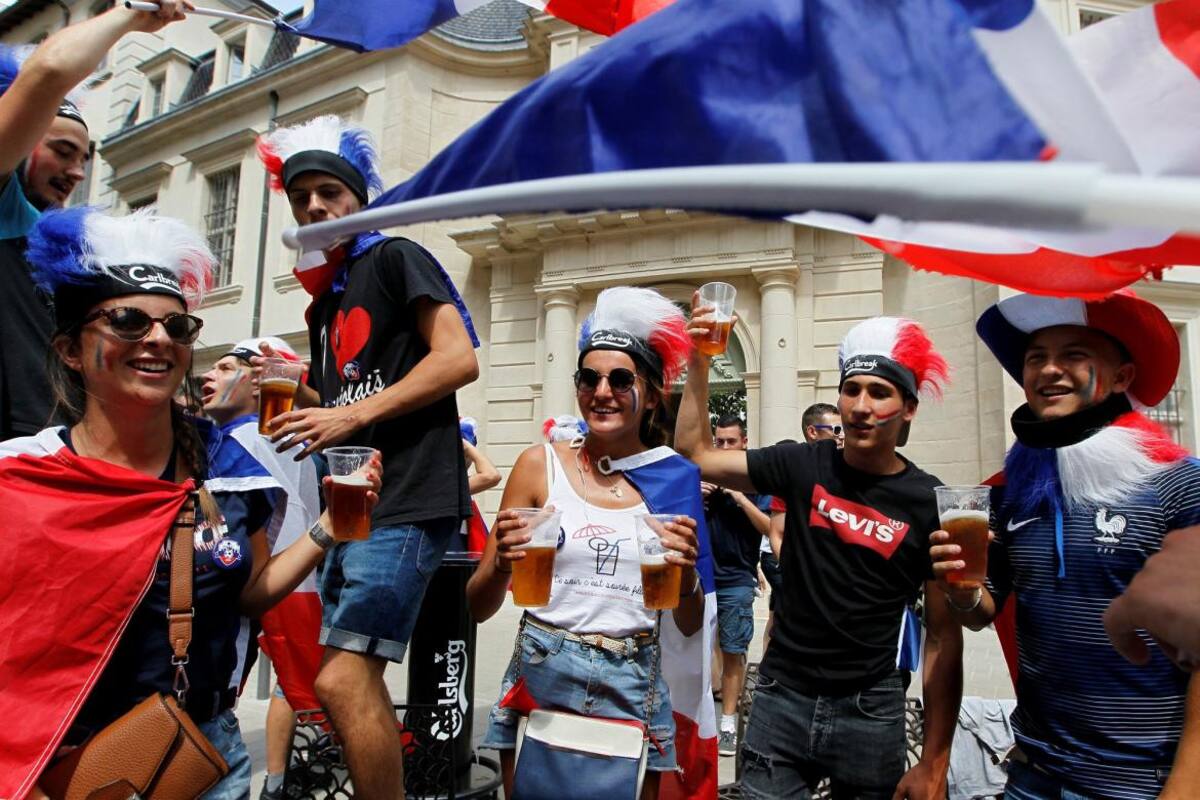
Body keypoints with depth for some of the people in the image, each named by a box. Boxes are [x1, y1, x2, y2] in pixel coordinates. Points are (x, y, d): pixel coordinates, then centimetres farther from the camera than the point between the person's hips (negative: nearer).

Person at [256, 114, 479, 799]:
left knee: (343, 678, -13)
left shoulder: (396, 257, -1)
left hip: (410, 500, -9)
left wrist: (351, 415, -15)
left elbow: (459, 359, -14)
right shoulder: (325, 303, 22)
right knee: (359, 679, 13)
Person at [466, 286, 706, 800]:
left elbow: (689, 627, 3)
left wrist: (686, 575, -17)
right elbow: (478, 607, -2)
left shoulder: (674, 479, -2)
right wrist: (502, 564, -22)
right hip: (541, 676, 0)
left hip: (634, 686, 1)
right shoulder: (541, 464, -5)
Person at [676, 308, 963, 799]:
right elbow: (694, 455, 0)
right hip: (781, 698, 1)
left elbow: (944, 638, -4)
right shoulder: (804, 466, -4)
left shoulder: (930, 503, -8)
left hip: (870, 710, -1)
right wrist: (698, 363, -9)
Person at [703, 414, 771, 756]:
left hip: (736, 579, -2)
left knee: (732, 652, 3)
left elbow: (769, 527, -8)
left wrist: (740, 497, -17)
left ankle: (729, 723, 13)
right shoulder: (700, 476, 7)